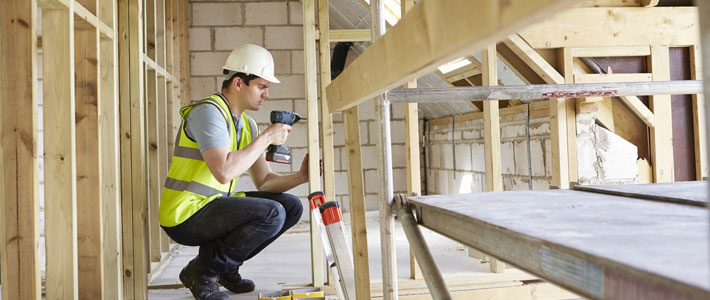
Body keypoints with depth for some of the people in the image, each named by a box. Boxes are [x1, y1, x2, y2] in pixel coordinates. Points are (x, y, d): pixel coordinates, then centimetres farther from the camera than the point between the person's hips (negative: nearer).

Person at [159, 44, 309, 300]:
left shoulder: (247, 124, 11)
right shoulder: (209, 112, -17)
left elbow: (263, 181, 9)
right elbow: (224, 171, -31)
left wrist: (300, 177, -9)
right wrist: (266, 138, -21)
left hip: (213, 206, 9)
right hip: (184, 216, -9)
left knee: (291, 207, 2)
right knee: (272, 214, -24)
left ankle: (225, 266, 10)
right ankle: (202, 271, -7)